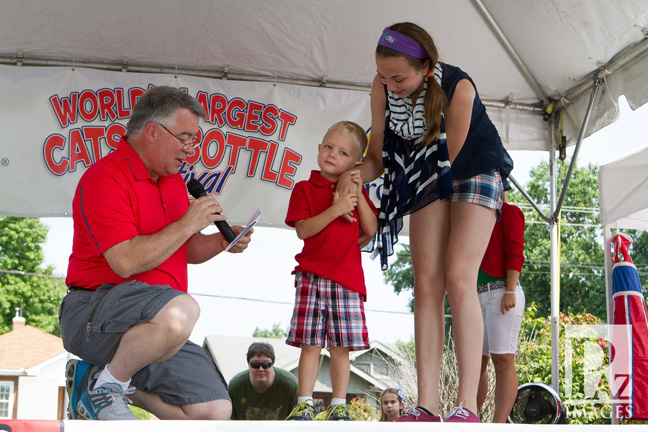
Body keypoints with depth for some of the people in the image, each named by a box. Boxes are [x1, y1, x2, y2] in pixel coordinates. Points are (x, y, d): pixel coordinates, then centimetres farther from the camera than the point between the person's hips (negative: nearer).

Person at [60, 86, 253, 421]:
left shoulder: (173, 181, 17)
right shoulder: (105, 179, -12)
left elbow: (187, 251, 26)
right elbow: (126, 262, -24)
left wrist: (222, 241, 5)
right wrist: (188, 224, -15)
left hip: (152, 327, 9)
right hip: (94, 312, -9)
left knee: (216, 411, -3)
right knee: (182, 309, -40)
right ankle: (104, 384, -13)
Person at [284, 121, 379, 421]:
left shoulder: (355, 190, 15)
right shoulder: (305, 188, 5)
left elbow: (371, 230, 7)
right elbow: (303, 230, -7)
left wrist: (359, 197, -4)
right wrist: (335, 210, -17)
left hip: (347, 275, 2)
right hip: (312, 275, -2)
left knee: (341, 345, 2)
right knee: (310, 343, -3)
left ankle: (339, 405, 10)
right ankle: (305, 403, 3)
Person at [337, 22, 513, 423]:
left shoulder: (458, 88, -30)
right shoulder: (382, 86, -16)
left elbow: (448, 157, -20)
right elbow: (379, 155, -9)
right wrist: (355, 174, -28)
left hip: (473, 172, -5)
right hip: (426, 180, 5)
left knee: (458, 279, -20)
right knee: (427, 285, -6)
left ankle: (467, 406, -23)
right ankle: (427, 406, -10)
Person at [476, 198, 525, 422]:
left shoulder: (508, 212, 4)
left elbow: (515, 253, -7)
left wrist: (510, 292, -17)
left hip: (501, 291, -8)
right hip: (476, 296, 8)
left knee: (503, 360, -11)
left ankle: (498, 424, -15)